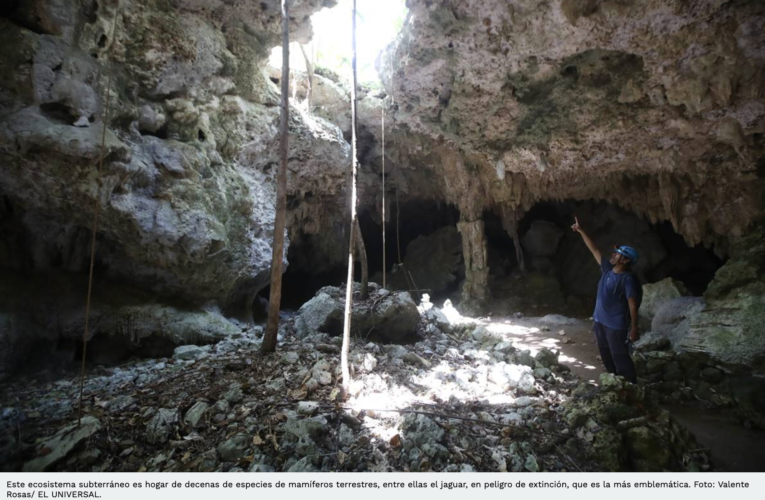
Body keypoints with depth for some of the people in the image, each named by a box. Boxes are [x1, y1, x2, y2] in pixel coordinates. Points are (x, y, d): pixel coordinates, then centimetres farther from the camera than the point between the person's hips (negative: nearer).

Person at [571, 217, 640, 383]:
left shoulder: (628, 279, -18)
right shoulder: (607, 269, 1)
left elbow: (633, 305, -18)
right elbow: (594, 250, 8)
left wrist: (634, 328, -19)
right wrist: (581, 231, 9)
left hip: (616, 325, -8)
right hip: (600, 321, 8)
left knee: (620, 356, 0)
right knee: (606, 355, 20)